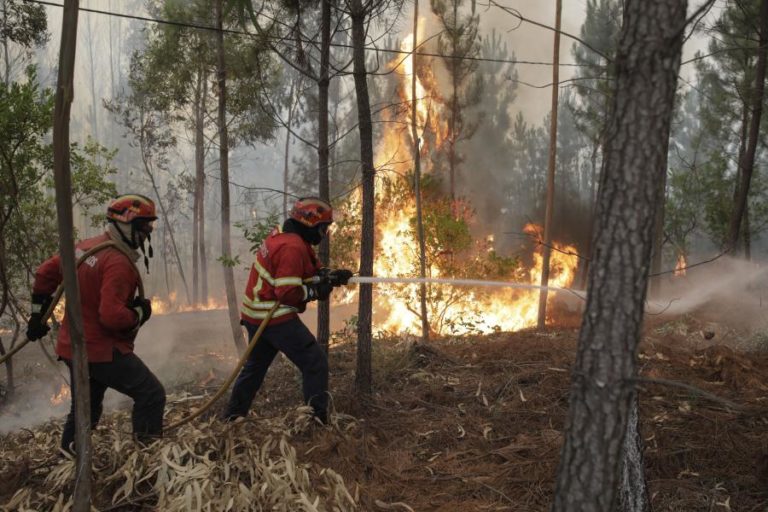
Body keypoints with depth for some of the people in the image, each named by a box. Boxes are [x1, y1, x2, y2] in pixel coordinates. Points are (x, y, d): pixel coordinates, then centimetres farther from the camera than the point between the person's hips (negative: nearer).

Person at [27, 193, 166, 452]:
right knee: (152, 394, -5)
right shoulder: (118, 263, -22)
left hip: (74, 348, 9)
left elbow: (46, 273, 15)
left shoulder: (86, 246, 6)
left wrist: (38, 315, 22)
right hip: (104, 351, -9)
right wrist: (140, 313, -11)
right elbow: (112, 316, -30)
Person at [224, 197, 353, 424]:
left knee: (255, 366, 22)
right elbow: (287, 292, -25)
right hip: (276, 318, -10)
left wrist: (331, 275, 2)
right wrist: (316, 291, -12)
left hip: (256, 316, 10)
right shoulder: (292, 247, -21)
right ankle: (317, 420, -2)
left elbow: (299, 273, 15)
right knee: (315, 362, -4)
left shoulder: (281, 236, 9)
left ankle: (232, 418, 32)